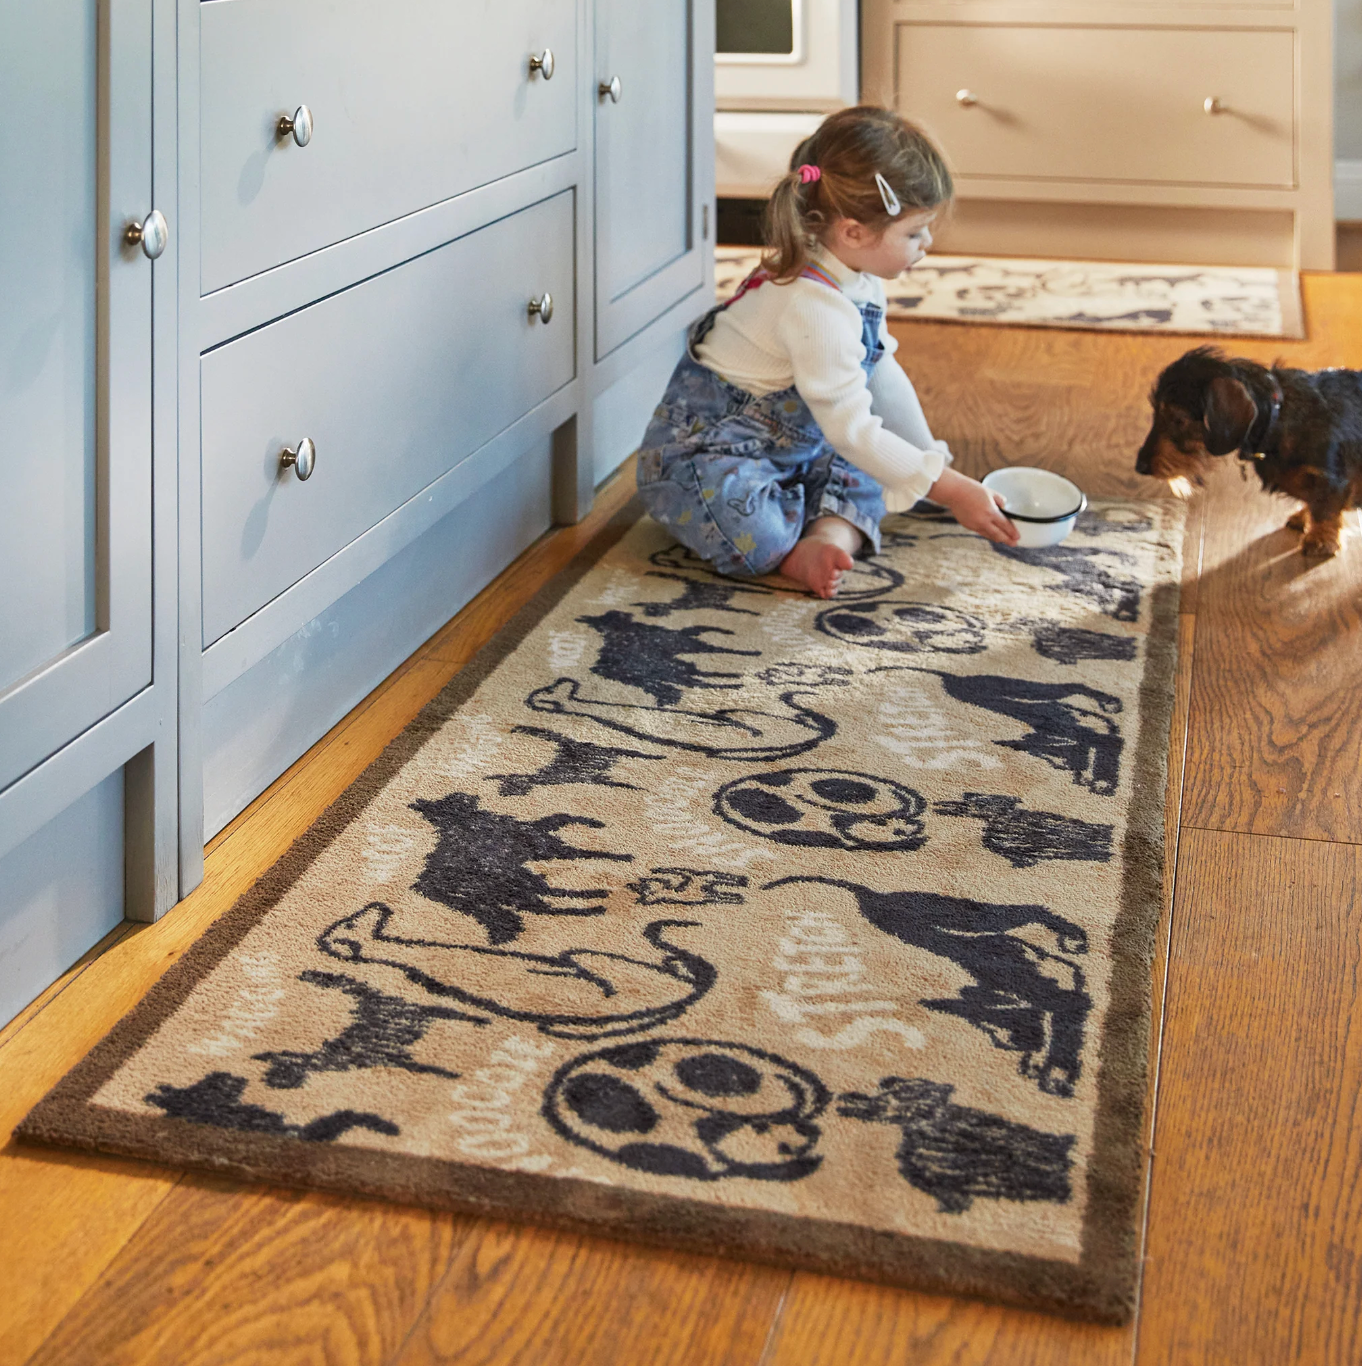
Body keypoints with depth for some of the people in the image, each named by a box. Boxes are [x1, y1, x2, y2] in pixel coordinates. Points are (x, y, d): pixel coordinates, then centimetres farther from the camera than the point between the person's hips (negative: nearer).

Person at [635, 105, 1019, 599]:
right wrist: (948, 488, -27)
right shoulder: (816, 307, -29)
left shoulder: (859, 280, 3)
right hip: (699, 452, -11)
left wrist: (933, 458, 18)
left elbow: (883, 374, 17)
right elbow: (852, 430, -30)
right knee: (756, 537, -37)